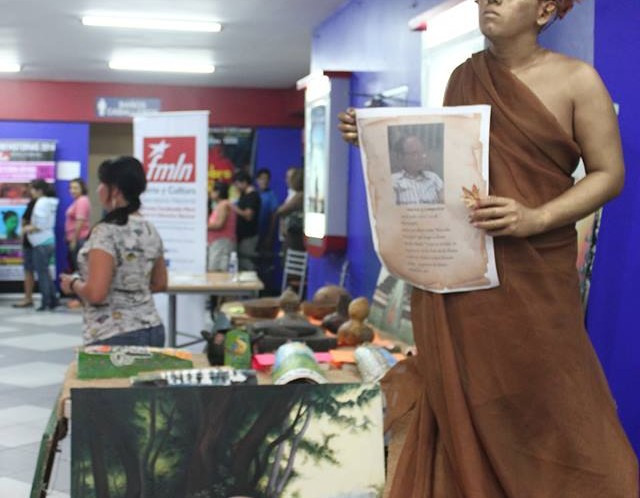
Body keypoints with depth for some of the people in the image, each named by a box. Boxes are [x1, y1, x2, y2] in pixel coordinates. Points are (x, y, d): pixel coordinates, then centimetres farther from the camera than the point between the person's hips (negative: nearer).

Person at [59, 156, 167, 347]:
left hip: (114, 337, -7)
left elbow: (95, 293, -21)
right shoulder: (150, 230, 7)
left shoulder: (105, 232, -16)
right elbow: (160, 284, 17)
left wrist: (73, 283, -3)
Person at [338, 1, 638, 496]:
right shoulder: (463, 78, 10)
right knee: (463, 405, 9)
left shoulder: (576, 79, -2)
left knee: (549, 409, 0)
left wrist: (535, 219, -18)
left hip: (532, 274, -3)